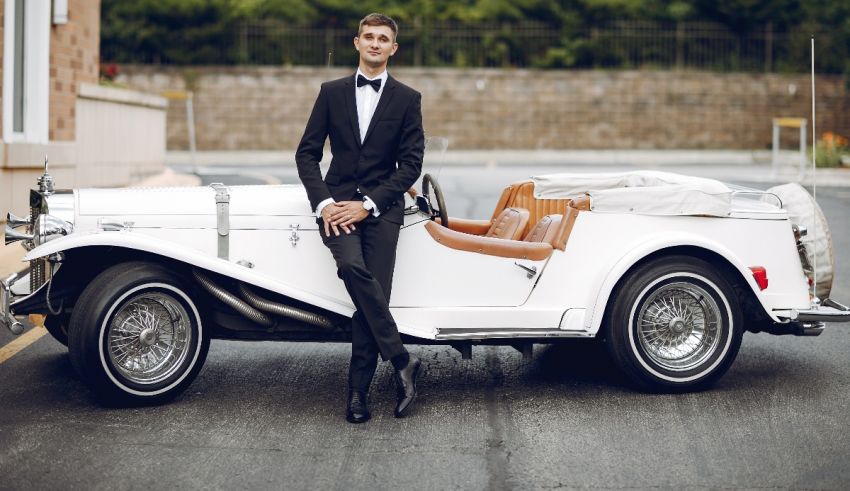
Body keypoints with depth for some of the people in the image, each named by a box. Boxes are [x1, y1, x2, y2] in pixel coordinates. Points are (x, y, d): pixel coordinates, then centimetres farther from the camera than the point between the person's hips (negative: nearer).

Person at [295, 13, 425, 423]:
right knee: (353, 267, -27)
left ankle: (358, 391, -2)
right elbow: (307, 153, 7)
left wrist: (367, 204, -10)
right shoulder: (332, 92, 11)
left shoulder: (407, 99, 7)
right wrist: (324, 203, -8)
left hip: (381, 206, 0)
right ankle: (401, 361, -19)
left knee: (373, 292, -10)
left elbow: (411, 164, 1)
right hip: (336, 201, 0)